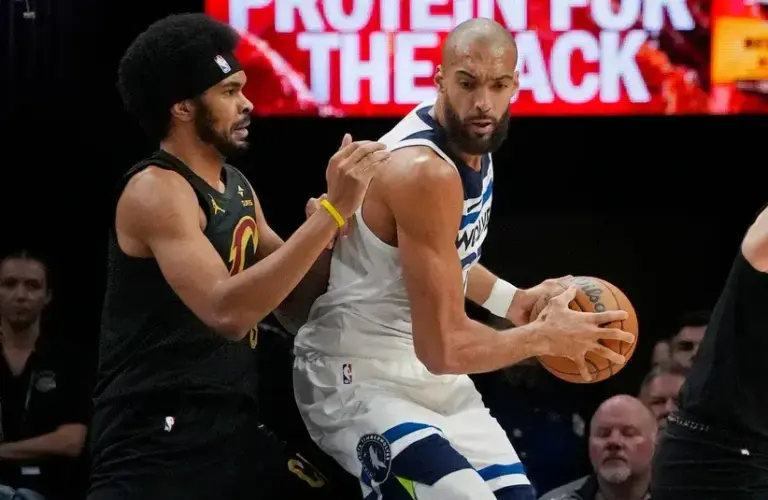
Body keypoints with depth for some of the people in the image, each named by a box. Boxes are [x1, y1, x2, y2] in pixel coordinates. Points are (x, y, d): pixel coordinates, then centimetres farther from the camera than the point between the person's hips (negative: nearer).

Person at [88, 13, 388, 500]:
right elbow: (227, 311, -28)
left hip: (233, 426, 9)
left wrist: (344, 207, 5)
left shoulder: (237, 186, 12)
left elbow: (294, 279, 24)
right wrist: (332, 210, -28)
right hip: (157, 439, -9)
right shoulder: (156, 190, -15)